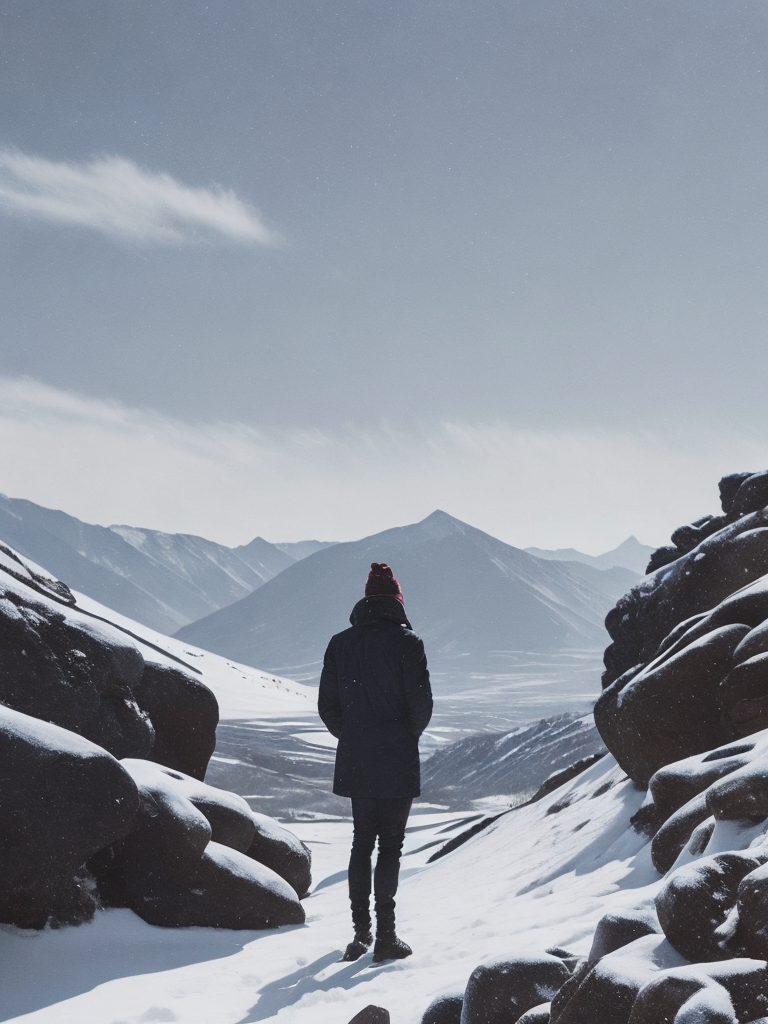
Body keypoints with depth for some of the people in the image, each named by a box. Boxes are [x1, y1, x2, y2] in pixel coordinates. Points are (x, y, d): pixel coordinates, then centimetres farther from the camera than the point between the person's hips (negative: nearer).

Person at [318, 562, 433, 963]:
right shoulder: (406, 641, -10)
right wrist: (409, 735, 8)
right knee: (390, 845, 2)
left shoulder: (340, 643, 3)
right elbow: (421, 703, -11)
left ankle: (361, 931, 16)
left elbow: (327, 705, 5)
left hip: (355, 762, 4)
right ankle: (385, 936, 1)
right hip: (397, 764, -4)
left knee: (361, 842, 15)